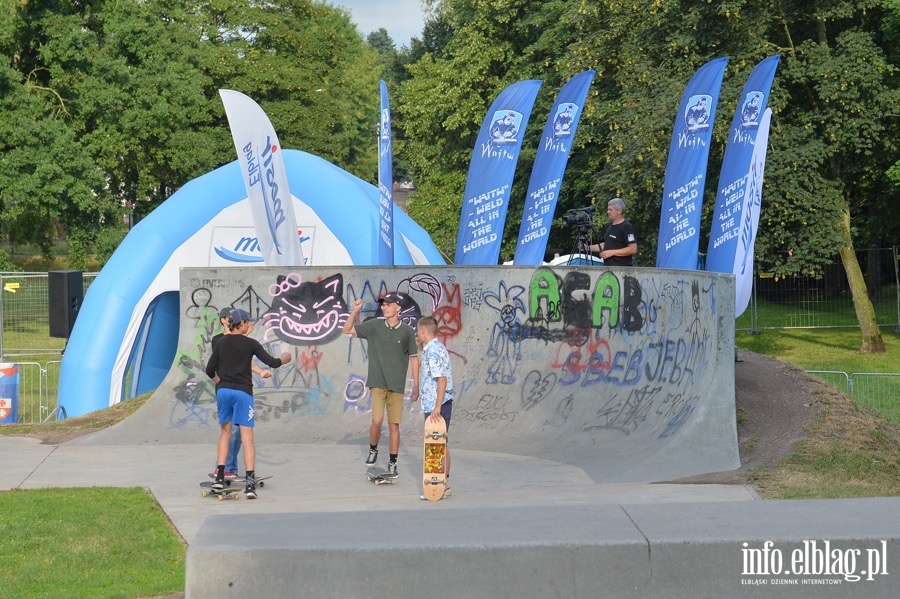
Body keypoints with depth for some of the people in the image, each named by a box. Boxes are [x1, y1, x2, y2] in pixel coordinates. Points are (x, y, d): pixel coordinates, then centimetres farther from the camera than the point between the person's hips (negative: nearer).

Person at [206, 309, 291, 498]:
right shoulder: (250, 343, -2)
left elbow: (210, 370, 8)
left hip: (223, 390, 3)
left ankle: (220, 476, 8)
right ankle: (250, 482, -13)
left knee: (225, 433, 17)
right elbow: (273, 363, -3)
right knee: (247, 437, -5)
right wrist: (285, 359, 19)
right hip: (242, 392, -3)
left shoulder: (221, 343, 8)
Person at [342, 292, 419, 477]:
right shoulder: (375, 325, 1)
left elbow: (414, 358, 6)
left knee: (394, 425, 3)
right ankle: (373, 451, 13)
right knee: (377, 420, -14)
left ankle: (392, 463, 14)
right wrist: (355, 311, -9)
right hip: (377, 383, 0)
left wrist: (416, 385, 5)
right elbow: (347, 330, 7)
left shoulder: (407, 331, 0)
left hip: (397, 385, 0)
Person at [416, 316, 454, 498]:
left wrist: (437, 407, -26)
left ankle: (443, 484, -3)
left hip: (436, 406, -10)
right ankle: (444, 483, 19)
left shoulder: (433, 351, -17)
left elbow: (442, 379, -24)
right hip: (434, 404, 10)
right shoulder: (436, 348, 15)